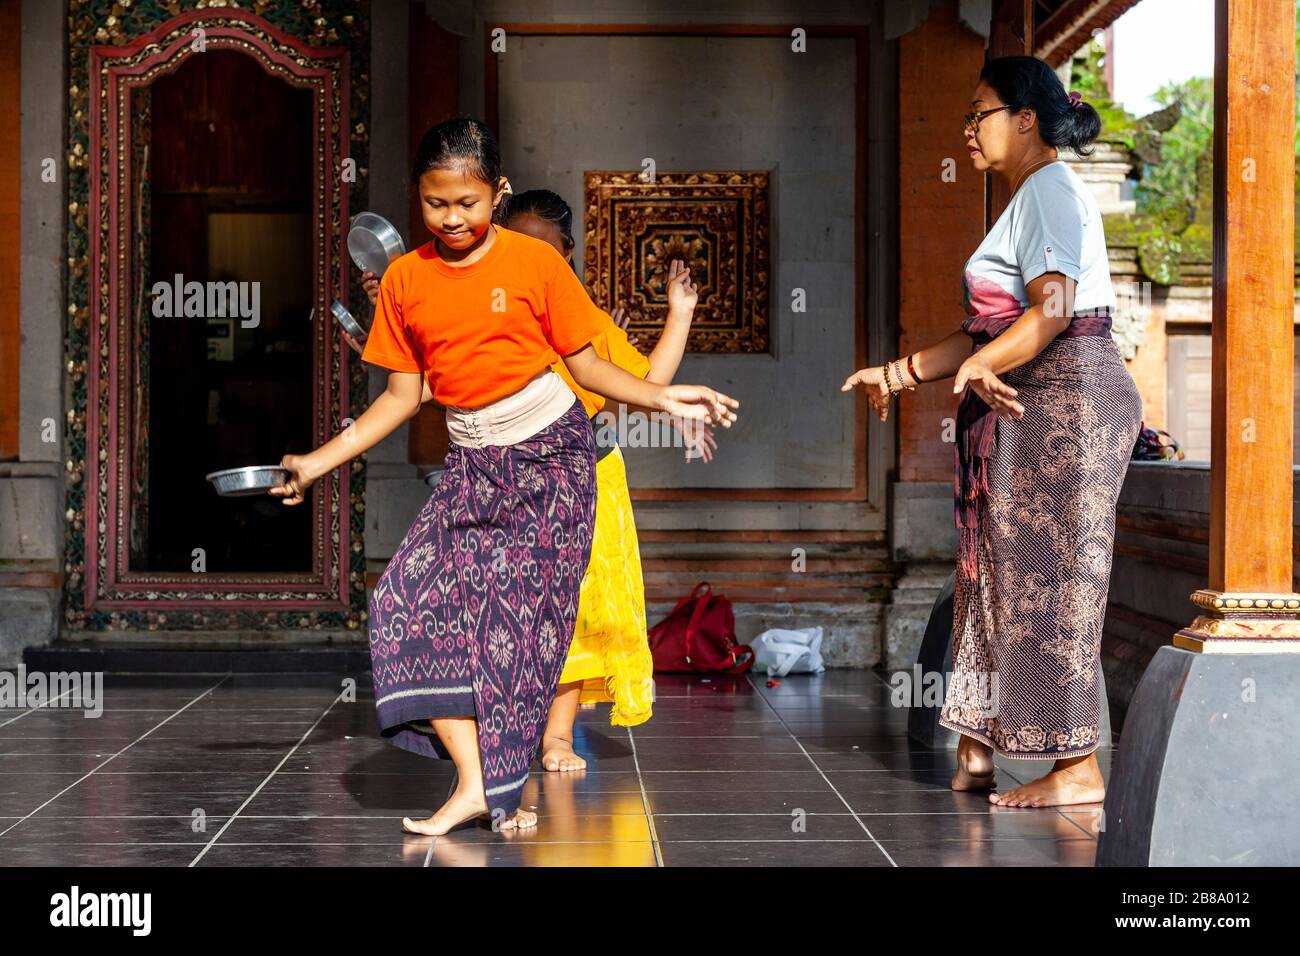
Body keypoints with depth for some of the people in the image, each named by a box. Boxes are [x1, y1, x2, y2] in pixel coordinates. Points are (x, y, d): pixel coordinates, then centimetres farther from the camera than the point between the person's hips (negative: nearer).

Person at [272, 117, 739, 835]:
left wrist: (661, 398, -12)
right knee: (414, 599, -11)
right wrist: (319, 461, 4)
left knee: (523, 613, -5)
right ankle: (474, 782, -8)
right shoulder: (405, 279, 4)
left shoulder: (535, 261, -4)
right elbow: (402, 394, 8)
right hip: (472, 464, 3)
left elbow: (584, 365, 1)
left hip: (550, 453, -3)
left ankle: (505, 785, 8)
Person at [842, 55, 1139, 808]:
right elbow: (990, 334, 21)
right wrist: (903, 372, 16)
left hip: (1065, 403, -11)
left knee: (1052, 581, -8)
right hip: (1033, 412, 11)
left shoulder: (1049, 191, -9)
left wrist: (980, 365, -39)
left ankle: (1079, 768, -3)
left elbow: (1053, 309, -25)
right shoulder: (1031, 199, 22)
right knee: (1003, 574, 11)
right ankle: (978, 749, 16)